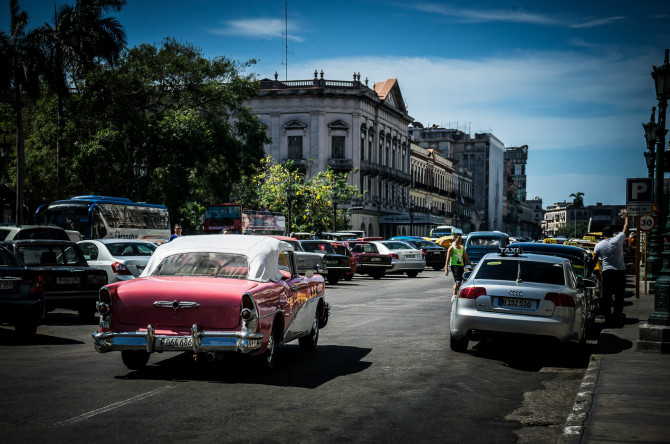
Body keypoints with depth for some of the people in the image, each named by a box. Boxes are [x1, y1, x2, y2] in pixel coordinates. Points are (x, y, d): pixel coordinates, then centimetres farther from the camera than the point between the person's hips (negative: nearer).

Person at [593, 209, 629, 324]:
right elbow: (625, 228, 9)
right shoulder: (618, 239, -4)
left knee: (606, 293, 6)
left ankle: (606, 313, 6)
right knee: (619, 293, 7)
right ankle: (617, 313, 9)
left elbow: (594, 259, 2)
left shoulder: (599, 245, -1)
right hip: (620, 270, 0)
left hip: (607, 271, 1)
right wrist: (626, 217, 23)